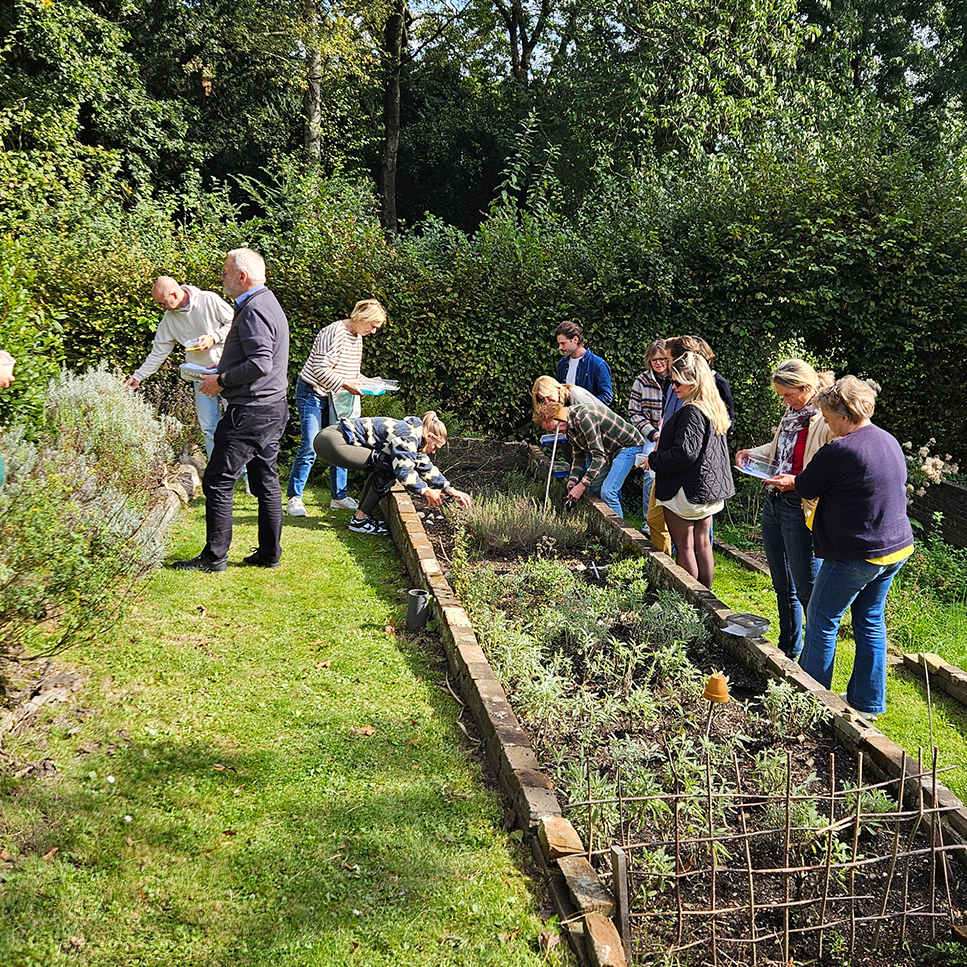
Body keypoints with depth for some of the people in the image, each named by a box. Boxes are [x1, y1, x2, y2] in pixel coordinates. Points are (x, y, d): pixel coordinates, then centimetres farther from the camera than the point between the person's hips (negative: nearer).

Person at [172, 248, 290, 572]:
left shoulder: (254, 310, -17)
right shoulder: (267, 303, 17)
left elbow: (260, 364, -26)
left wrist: (222, 380, -15)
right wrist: (223, 371, 17)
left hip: (251, 411, -10)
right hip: (272, 409, 10)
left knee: (218, 481, -3)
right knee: (266, 482, 12)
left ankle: (214, 556, 3)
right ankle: (269, 553, 17)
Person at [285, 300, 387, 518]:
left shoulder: (357, 337, 9)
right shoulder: (335, 333, -20)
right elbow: (321, 370, -23)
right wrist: (345, 385, -24)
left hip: (334, 399, 9)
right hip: (312, 394, -9)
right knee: (310, 447, -12)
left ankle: (339, 497, 18)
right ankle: (294, 498, -3)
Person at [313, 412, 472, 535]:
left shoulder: (414, 438, 20)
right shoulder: (408, 435, -11)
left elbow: (427, 468, 28)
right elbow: (403, 470, -20)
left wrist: (452, 491, 25)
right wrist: (426, 492, -8)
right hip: (330, 442, -10)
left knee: (384, 465, 18)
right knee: (389, 466, -13)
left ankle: (361, 514, 16)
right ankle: (360, 520, -5)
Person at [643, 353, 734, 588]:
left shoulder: (692, 412, -20)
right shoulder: (715, 408, 10)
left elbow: (684, 453, -25)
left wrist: (654, 460, -10)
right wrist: (663, 439, 17)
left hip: (686, 489, -9)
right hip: (709, 487, 9)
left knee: (684, 547, 0)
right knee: (702, 544, 15)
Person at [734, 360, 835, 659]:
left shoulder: (828, 421, -18)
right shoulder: (792, 413, 10)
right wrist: (751, 453, 11)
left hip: (801, 510, -9)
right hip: (773, 503, 9)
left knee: (807, 590, 0)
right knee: (783, 586, 20)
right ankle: (788, 649, 35)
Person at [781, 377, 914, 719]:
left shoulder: (838, 452, -23)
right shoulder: (889, 441, 6)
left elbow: (806, 488, -9)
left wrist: (791, 481, 15)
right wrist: (796, 481, 20)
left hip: (855, 556, -8)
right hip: (897, 548, 8)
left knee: (822, 621, 8)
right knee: (871, 622, 17)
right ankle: (869, 702, 25)